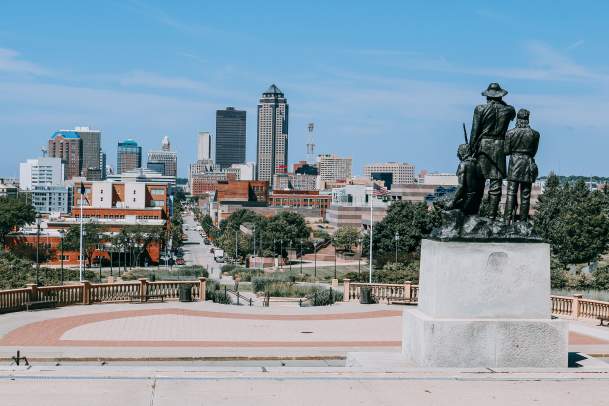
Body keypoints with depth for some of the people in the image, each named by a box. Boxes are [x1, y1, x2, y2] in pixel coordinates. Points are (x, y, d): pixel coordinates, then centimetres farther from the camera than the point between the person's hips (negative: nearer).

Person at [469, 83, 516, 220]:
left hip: (483, 145, -1)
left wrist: (472, 150, 1)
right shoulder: (508, 110, 1)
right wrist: (501, 102, 19)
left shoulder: (480, 109, -4)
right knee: (496, 182, 2)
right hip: (499, 146, 1)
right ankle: (492, 214, 0)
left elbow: (475, 131, -5)